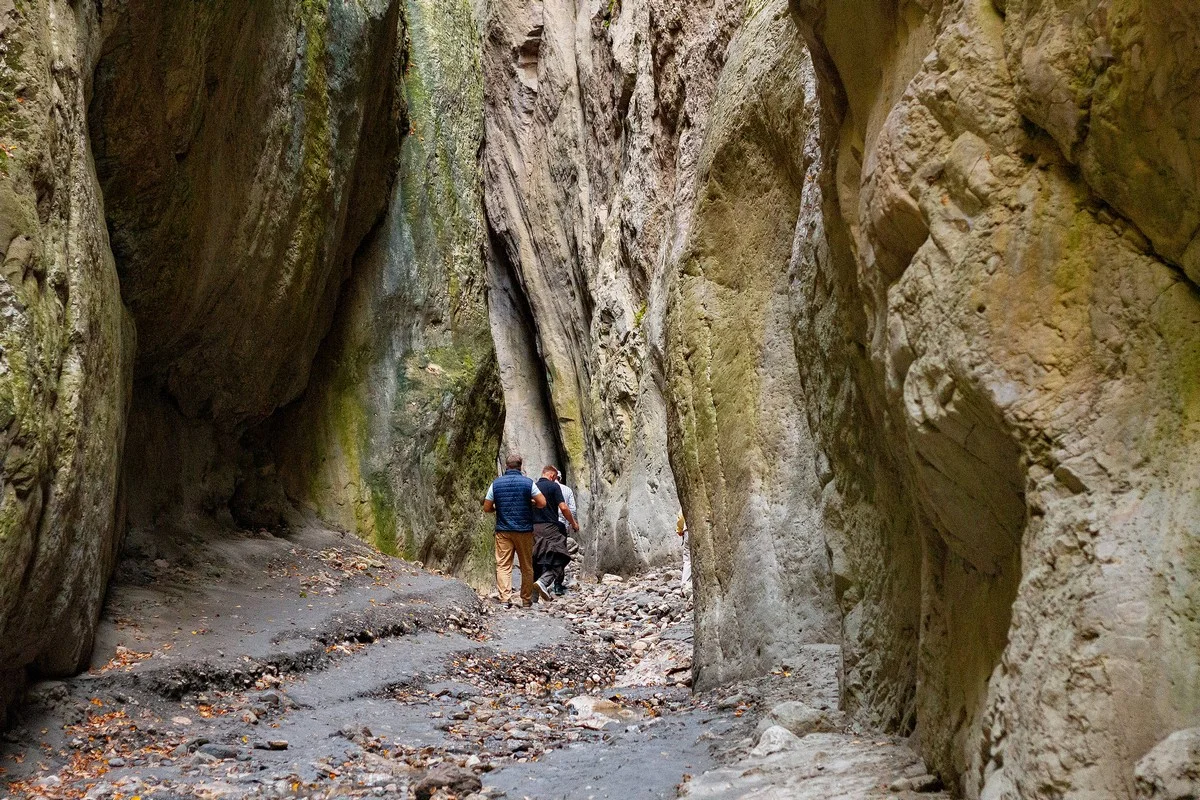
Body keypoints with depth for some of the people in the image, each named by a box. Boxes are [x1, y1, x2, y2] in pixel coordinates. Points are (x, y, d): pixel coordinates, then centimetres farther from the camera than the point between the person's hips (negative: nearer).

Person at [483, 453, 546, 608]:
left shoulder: (496, 483, 1)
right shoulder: (528, 483, -5)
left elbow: (487, 508, 3)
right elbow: (542, 503, -9)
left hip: (503, 531, 1)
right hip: (524, 530, -1)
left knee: (503, 566, -1)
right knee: (527, 566, 10)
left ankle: (505, 598, -16)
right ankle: (526, 600, 16)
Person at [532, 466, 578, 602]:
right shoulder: (554, 486, -3)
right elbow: (563, 508, -9)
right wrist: (573, 523, 3)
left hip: (534, 528, 6)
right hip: (550, 527, -6)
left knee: (536, 560, 11)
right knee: (557, 560, -5)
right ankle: (543, 581, -29)